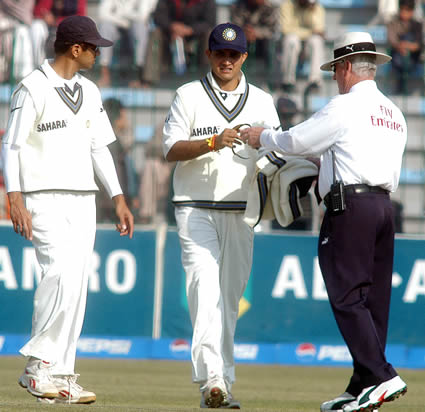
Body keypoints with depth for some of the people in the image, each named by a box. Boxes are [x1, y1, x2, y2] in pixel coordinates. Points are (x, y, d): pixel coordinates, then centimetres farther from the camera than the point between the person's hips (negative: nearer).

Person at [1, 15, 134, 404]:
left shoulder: (89, 91, 15)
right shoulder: (33, 88, -7)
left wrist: (118, 198, 14)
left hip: (83, 200, 7)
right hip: (45, 197, -7)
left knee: (76, 287, 2)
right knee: (61, 275, -20)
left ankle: (60, 375, 5)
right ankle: (37, 365, -12)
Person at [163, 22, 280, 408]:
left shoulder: (262, 102, 13)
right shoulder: (189, 96, 4)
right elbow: (172, 149, -6)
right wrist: (214, 142, -22)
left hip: (241, 213, 4)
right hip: (195, 208, -3)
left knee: (230, 296, 6)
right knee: (205, 286, -18)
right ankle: (211, 378, -29)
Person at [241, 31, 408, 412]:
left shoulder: (344, 107, -5)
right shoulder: (394, 114, 19)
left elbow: (296, 141, 0)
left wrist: (262, 137, 19)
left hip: (350, 206, -8)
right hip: (384, 205, 8)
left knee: (348, 297, -9)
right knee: (374, 298, 6)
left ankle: (380, 376, -20)